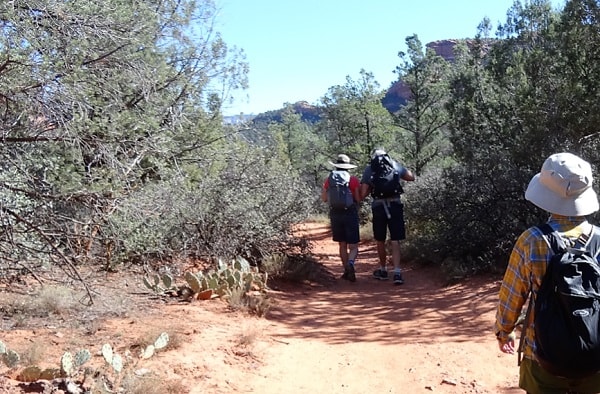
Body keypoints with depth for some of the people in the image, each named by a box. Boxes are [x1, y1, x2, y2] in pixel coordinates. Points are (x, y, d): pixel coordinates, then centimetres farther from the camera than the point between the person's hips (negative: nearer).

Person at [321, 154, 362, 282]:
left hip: (335, 214, 3)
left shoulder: (329, 180, 3)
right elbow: (358, 198, -6)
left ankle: (347, 271, 16)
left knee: (342, 245, 15)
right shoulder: (353, 180, -4)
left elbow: (324, 198, 6)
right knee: (353, 246, -1)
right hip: (351, 213, -2)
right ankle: (350, 263, -29)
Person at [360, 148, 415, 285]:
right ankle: (397, 272, -10)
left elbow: (362, 194, -1)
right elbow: (411, 177, 20)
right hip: (395, 205, 0)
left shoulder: (369, 170, 3)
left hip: (378, 207, 0)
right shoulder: (395, 165, 6)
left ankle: (383, 270, 29)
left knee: (380, 241, 16)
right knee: (395, 241, 1)